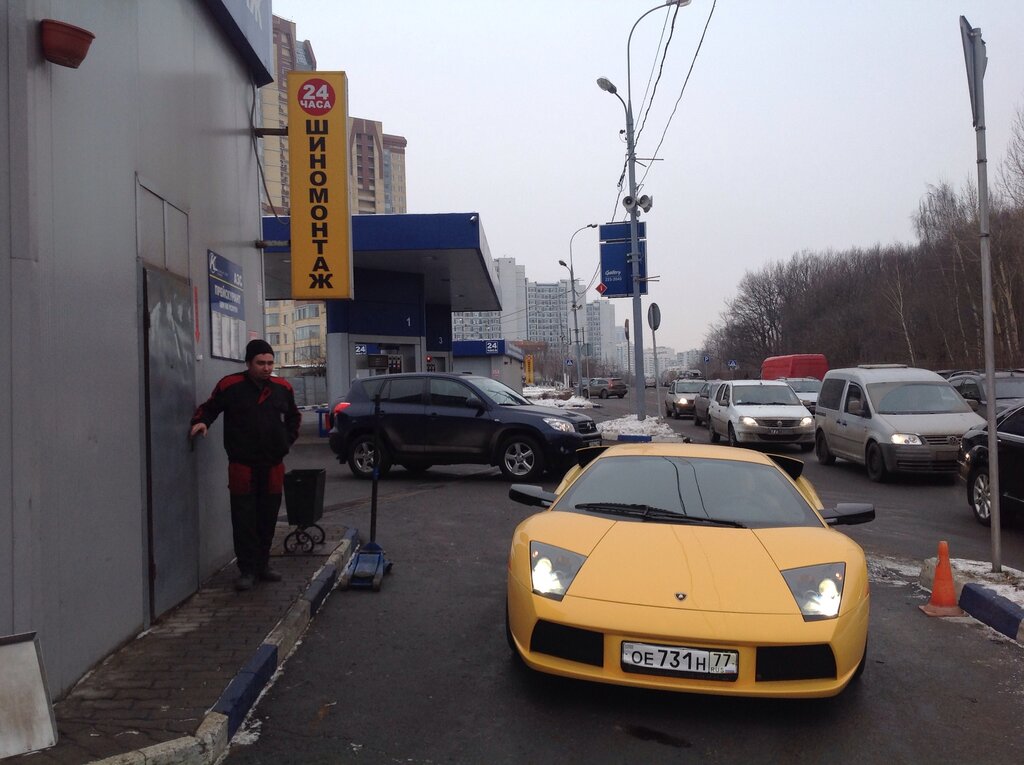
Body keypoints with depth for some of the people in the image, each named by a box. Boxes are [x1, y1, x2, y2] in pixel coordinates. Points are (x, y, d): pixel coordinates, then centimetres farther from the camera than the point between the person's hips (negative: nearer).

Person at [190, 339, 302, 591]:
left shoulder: (282, 388, 6)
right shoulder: (230, 386, -5)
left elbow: (294, 417, 21)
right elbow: (209, 407, 6)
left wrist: (287, 440, 10)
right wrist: (201, 421, -14)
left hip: (273, 465, 4)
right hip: (242, 465, -3)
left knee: (268, 520, 11)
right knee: (244, 521, -1)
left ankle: (263, 565, 24)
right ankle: (247, 570, 7)